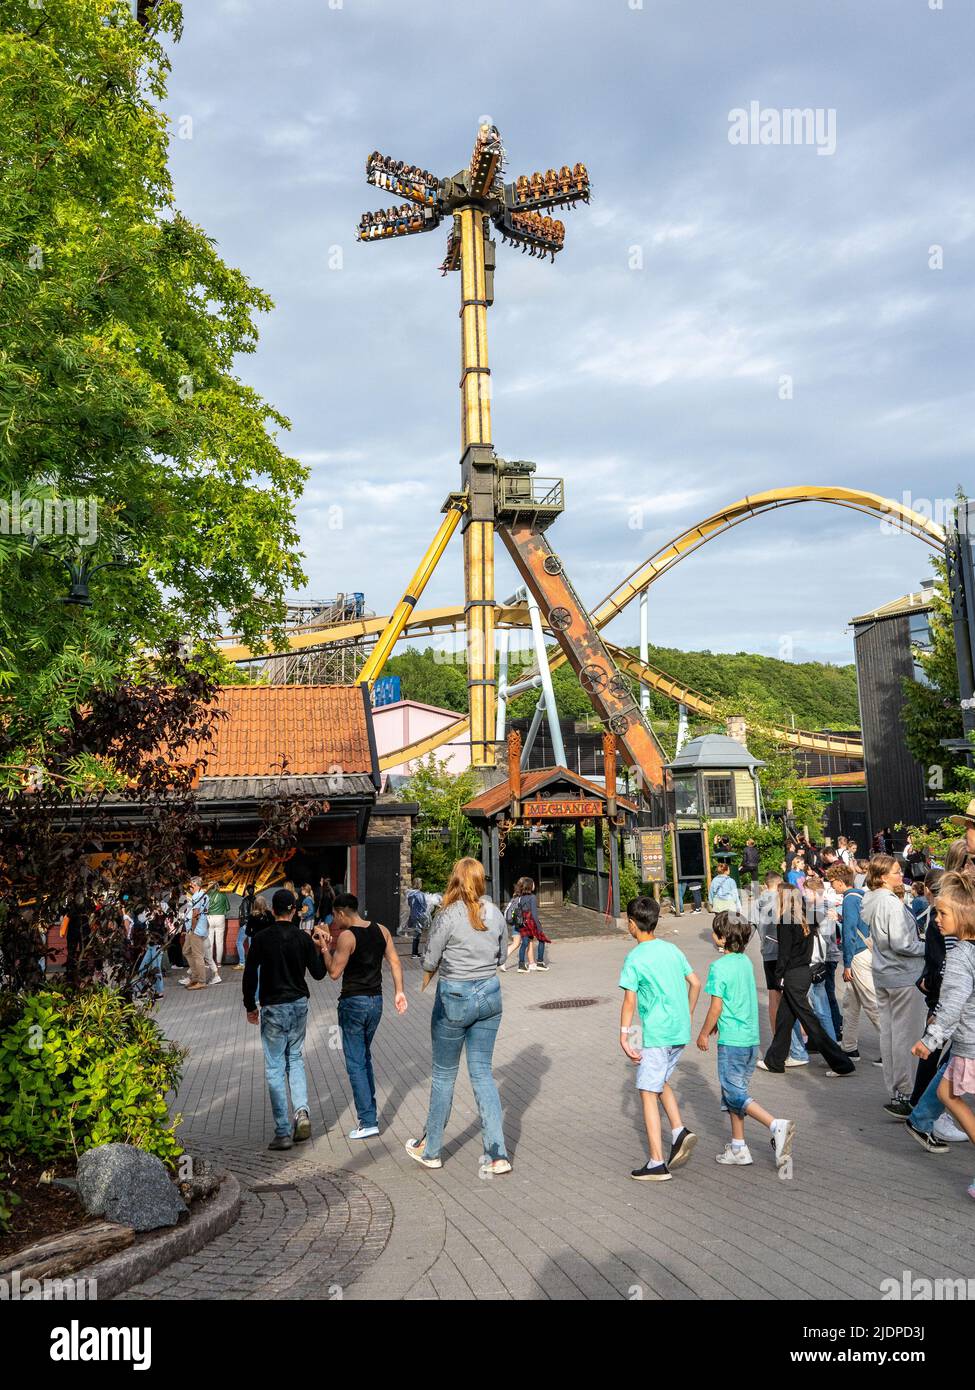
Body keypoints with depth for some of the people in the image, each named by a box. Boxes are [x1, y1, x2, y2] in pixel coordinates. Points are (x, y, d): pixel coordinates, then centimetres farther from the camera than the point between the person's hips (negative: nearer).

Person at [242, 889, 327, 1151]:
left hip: (273, 1009, -3)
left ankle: (283, 1132, 3)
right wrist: (322, 951, 19)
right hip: (299, 1005, 3)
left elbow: (249, 976, -7)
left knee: (275, 1068, 4)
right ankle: (302, 1112, 0)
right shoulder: (303, 938, -3)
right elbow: (318, 973, 3)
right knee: (295, 1060, 19)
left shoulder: (261, 939, -9)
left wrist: (250, 1007, 6)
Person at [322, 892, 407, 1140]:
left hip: (353, 1003, -7)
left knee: (355, 1063, 1)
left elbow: (334, 973, -14)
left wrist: (326, 947, -4)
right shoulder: (381, 930, 3)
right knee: (365, 1056, 22)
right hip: (376, 1000, 7)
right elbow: (395, 963, 3)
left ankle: (368, 1121, 1)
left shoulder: (347, 937, -16)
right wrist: (399, 991, 7)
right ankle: (369, 1109, 29)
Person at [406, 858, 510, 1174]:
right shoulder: (496, 914, -1)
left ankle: (431, 1150, 27)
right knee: (483, 1072, 11)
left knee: (444, 1074, 11)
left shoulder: (448, 916, -16)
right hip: (489, 995, 4)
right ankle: (497, 1154, 7)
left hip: (454, 997, -4)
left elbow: (429, 963, -10)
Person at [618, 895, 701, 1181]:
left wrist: (624, 1036, -10)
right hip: (680, 1031, 7)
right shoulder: (672, 949, 8)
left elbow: (630, 1001, -15)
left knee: (648, 1092, 2)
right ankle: (679, 1131, 8)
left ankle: (656, 1163, 3)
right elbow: (695, 983, 12)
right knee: (661, 1081, 24)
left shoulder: (635, 958, -11)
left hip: (656, 1034, -7)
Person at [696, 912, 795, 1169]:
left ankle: (776, 1126, -12)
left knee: (734, 1094, 2)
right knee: (735, 1090, 15)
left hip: (731, 1040, -8)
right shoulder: (746, 962, 7)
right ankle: (738, 1148, 19)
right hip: (751, 1037, 8)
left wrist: (704, 1033, -1)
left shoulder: (718, 967, -17)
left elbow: (717, 1007, -15)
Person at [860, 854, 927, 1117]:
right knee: (907, 1035, -2)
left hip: (882, 975, 9)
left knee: (888, 1031, 13)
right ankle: (904, 1095, 1)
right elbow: (901, 944, -22)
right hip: (904, 977, -9)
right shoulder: (892, 903, -20)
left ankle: (894, 1092, 23)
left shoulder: (870, 901, 8)